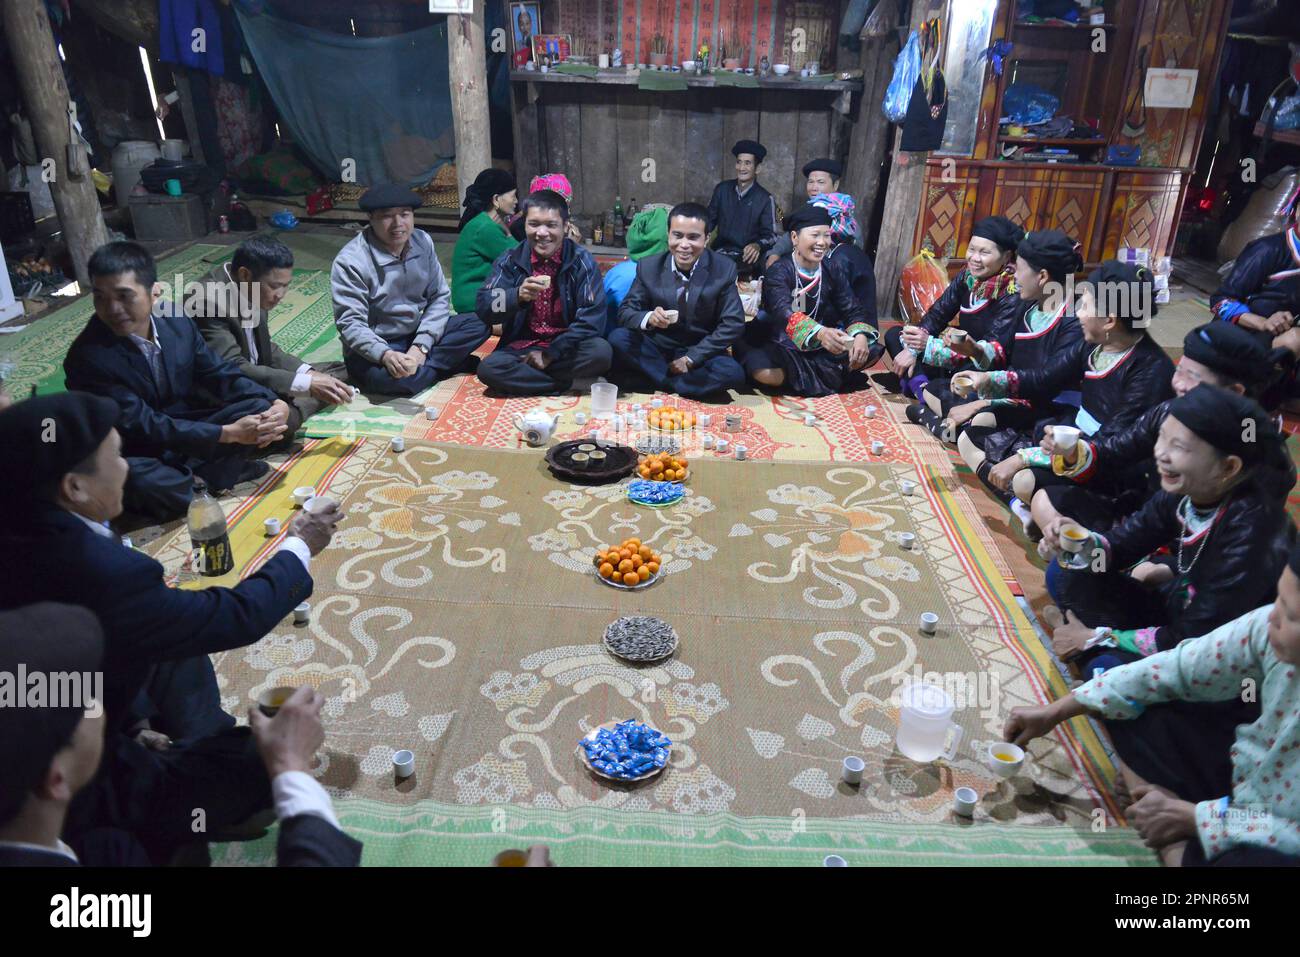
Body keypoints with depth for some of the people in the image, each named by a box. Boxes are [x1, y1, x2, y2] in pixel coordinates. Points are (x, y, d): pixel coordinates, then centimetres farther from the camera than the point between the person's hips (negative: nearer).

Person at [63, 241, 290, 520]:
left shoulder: (178, 324, -7)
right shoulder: (87, 357, -24)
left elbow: (221, 374, 2)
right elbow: (144, 427, -26)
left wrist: (275, 403, -17)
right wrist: (229, 434, -29)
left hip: (186, 430, 5)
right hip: (137, 454, -5)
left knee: (258, 407, -11)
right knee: (144, 484, -39)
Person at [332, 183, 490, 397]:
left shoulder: (423, 242, -1)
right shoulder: (350, 262, -17)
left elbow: (440, 297, -1)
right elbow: (350, 323, -21)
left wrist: (421, 347, -16)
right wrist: (385, 355, -40)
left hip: (418, 335, 5)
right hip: (375, 348, -5)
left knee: (478, 323, -11)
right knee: (385, 376, -38)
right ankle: (445, 363, -11)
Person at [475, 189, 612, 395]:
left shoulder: (582, 262, -4)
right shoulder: (510, 261, 0)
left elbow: (592, 317, -12)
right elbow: (484, 308, -10)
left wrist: (551, 354, -16)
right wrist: (517, 296, -31)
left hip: (566, 347, 0)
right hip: (522, 347, 1)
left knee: (601, 352, -32)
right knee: (488, 368, -29)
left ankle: (524, 375, -13)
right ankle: (571, 383, -16)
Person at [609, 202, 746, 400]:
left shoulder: (724, 269, -9)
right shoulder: (648, 267, -5)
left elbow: (733, 324, -9)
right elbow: (625, 312, -3)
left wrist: (690, 359, -16)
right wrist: (649, 318, -28)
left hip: (700, 352, -1)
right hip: (657, 347, 1)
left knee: (733, 373, -30)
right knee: (618, 338, -26)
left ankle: (660, 382, -17)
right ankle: (676, 382, -18)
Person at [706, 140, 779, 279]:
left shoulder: (765, 199, -3)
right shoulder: (722, 189, 6)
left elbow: (770, 235, -5)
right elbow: (709, 219, 12)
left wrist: (757, 246, -28)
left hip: (747, 256, -3)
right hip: (721, 252, 3)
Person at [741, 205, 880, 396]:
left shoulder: (833, 273, 3)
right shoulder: (778, 273, -14)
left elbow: (853, 310, -5)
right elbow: (784, 313, -33)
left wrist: (860, 335, -30)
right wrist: (819, 332, -53)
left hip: (822, 347, 5)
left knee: (871, 349, -15)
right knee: (763, 372, -37)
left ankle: (800, 376, -9)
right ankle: (829, 375, -13)